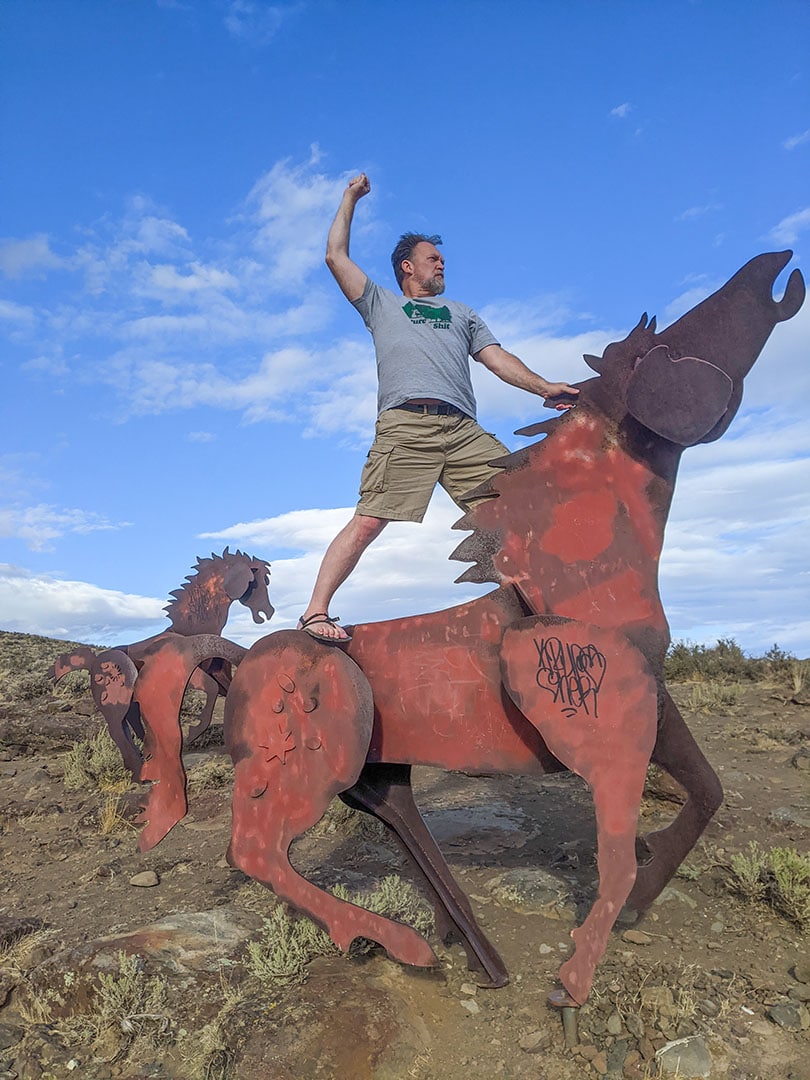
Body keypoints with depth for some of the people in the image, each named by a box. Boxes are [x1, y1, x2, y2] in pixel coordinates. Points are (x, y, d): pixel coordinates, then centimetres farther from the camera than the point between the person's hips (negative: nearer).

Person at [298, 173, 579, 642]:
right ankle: (316, 613, -11)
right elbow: (336, 257, 24)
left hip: (464, 430, 4)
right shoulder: (381, 303, 29)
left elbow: (498, 358, 23)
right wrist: (351, 197, 32)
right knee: (367, 523, -14)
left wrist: (543, 386, 8)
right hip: (406, 425, -3)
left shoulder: (462, 313, 36)